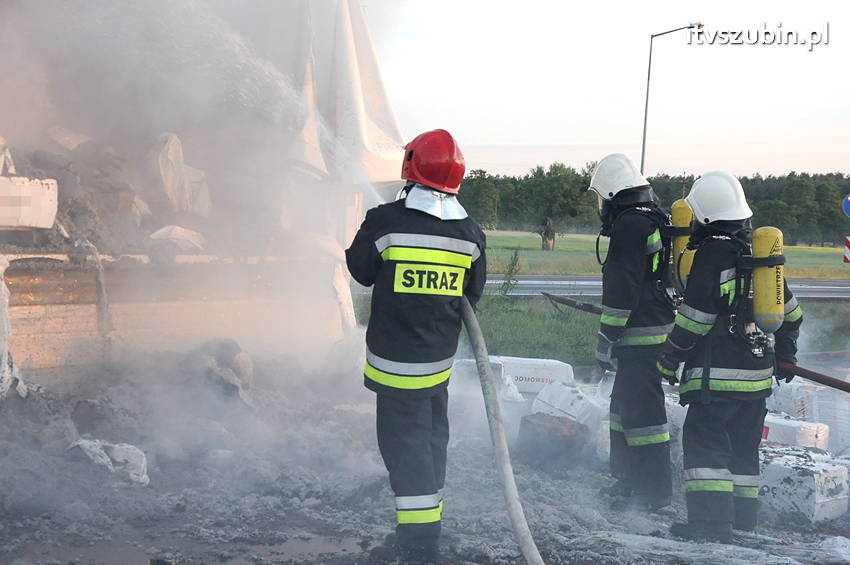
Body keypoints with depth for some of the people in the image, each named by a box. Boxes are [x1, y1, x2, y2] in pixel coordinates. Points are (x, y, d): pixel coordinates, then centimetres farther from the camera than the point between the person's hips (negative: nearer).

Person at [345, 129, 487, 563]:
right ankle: (427, 523, 32)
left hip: (395, 360, -4)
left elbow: (360, 271, 1)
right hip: (441, 359, 4)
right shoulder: (469, 233, -1)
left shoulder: (385, 222, -15)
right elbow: (472, 294, 10)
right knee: (432, 435, 19)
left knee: (405, 440, -2)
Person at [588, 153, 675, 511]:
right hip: (660, 325, 11)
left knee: (640, 409, -7)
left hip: (640, 335, -11)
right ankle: (627, 478, 28)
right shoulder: (656, 220, 17)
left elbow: (621, 289, -20)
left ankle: (655, 491, -4)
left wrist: (606, 339, -17)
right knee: (625, 403, 19)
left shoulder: (629, 225, -16)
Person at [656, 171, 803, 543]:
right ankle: (743, 519, 21)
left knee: (703, 440, -6)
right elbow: (790, 310, 20)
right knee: (744, 446, 15)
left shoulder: (712, 252, -13)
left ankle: (712, 521, -12)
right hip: (758, 371, 8)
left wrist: (669, 358, -3)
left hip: (717, 372, -8)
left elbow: (695, 317, -14)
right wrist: (786, 354, 32)